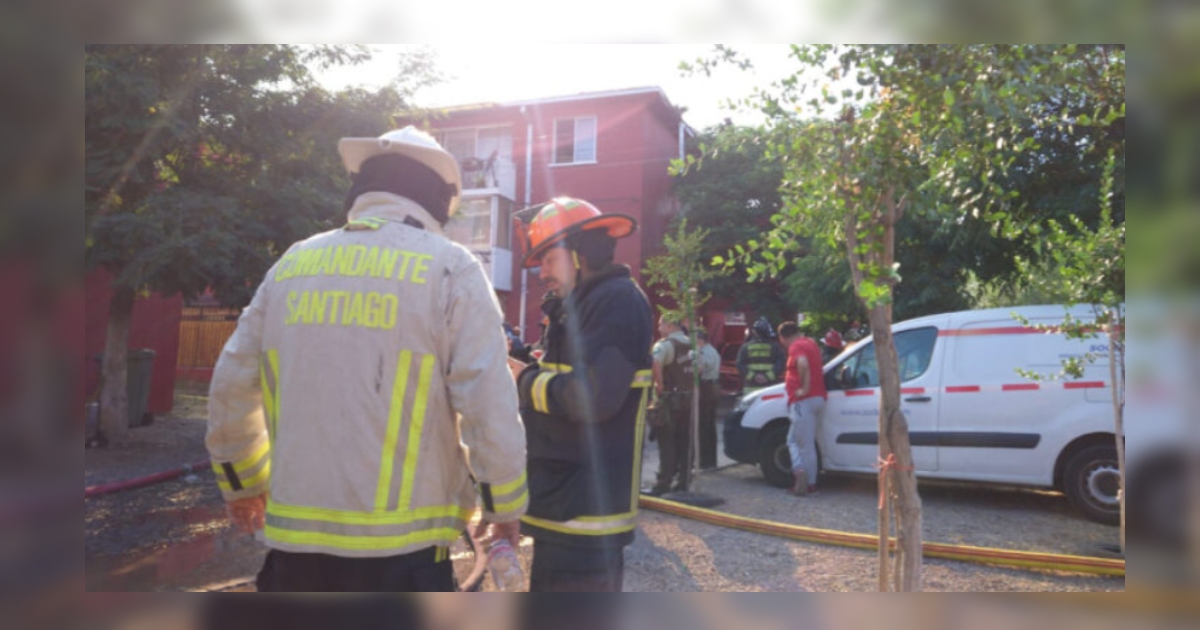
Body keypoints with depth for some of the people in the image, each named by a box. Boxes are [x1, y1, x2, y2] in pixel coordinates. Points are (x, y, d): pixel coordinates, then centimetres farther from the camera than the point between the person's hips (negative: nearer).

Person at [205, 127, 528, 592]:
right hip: (400, 547, -4)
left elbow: (230, 390, 13)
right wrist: (505, 506, 4)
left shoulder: (293, 265, 8)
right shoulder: (449, 269, -6)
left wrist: (244, 483, 29)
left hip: (296, 540, 4)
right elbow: (490, 407, -12)